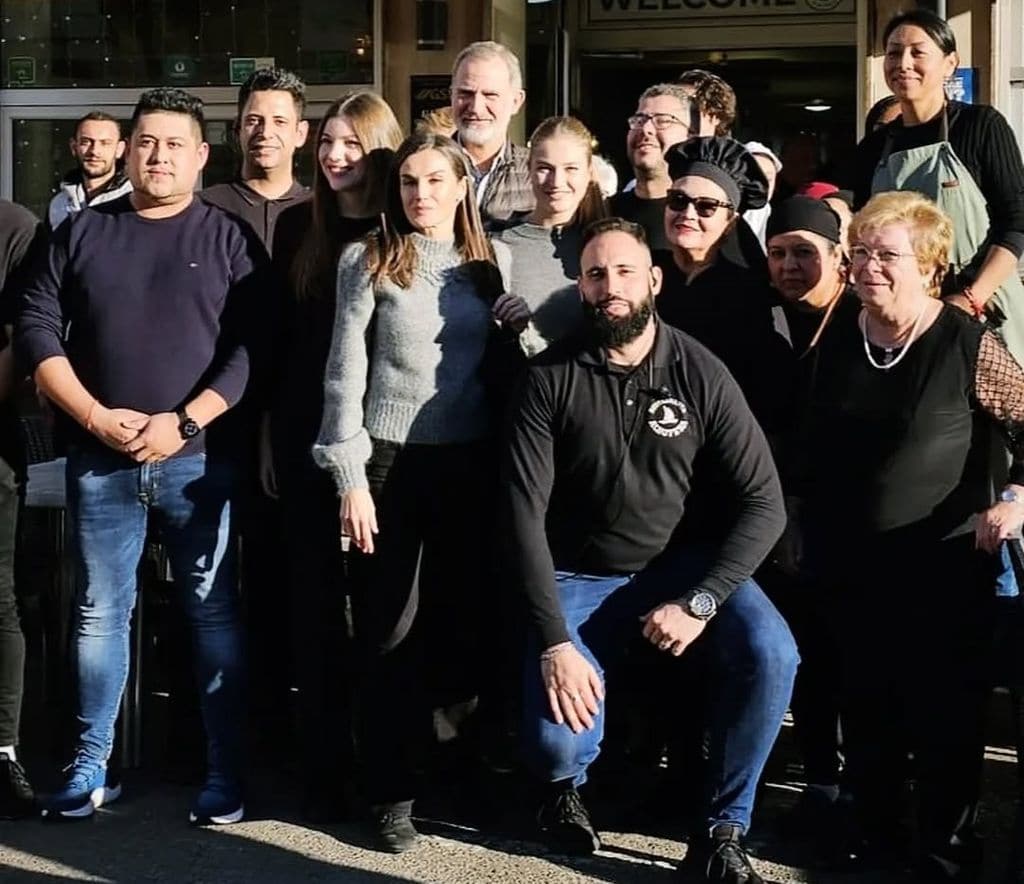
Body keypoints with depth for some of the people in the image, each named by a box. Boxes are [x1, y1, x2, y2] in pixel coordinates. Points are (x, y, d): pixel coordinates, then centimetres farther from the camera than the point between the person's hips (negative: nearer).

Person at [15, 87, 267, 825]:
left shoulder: (229, 237, 3)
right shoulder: (83, 232, 9)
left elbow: (252, 346, -4)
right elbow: (36, 329, 4)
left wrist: (184, 422, -14)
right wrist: (97, 417, -8)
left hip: (198, 457, -2)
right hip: (99, 458, 2)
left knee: (214, 611, 1)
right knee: (99, 612, 8)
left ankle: (226, 773, 7)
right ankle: (91, 768, 17)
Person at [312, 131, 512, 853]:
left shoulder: (494, 261, 9)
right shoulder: (368, 261, 0)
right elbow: (345, 376, -2)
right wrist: (351, 477, -8)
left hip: (473, 461, 2)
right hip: (391, 459, -2)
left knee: (466, 617, 4)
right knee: (391, 629, 1)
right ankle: (392, 793, 9)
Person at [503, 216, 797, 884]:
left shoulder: (701, 374, -8)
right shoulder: (551, 378, -10)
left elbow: (763, 503, -9)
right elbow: (524, 513, -14)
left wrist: (699, 603, -21)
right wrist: (555, 640, -22)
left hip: (679, 563, 1)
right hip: (578, 575, -1)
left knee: (770, 654, -26)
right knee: (555, 740, -21)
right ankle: (566, 784, 20)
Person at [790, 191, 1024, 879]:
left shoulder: (968, 344, -12)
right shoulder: (838, 343, 4)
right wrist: (811, 534, 14)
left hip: (947, 568, -4)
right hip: (855, 566, 5)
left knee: (946, 714, 2)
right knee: (867, 710, 13)